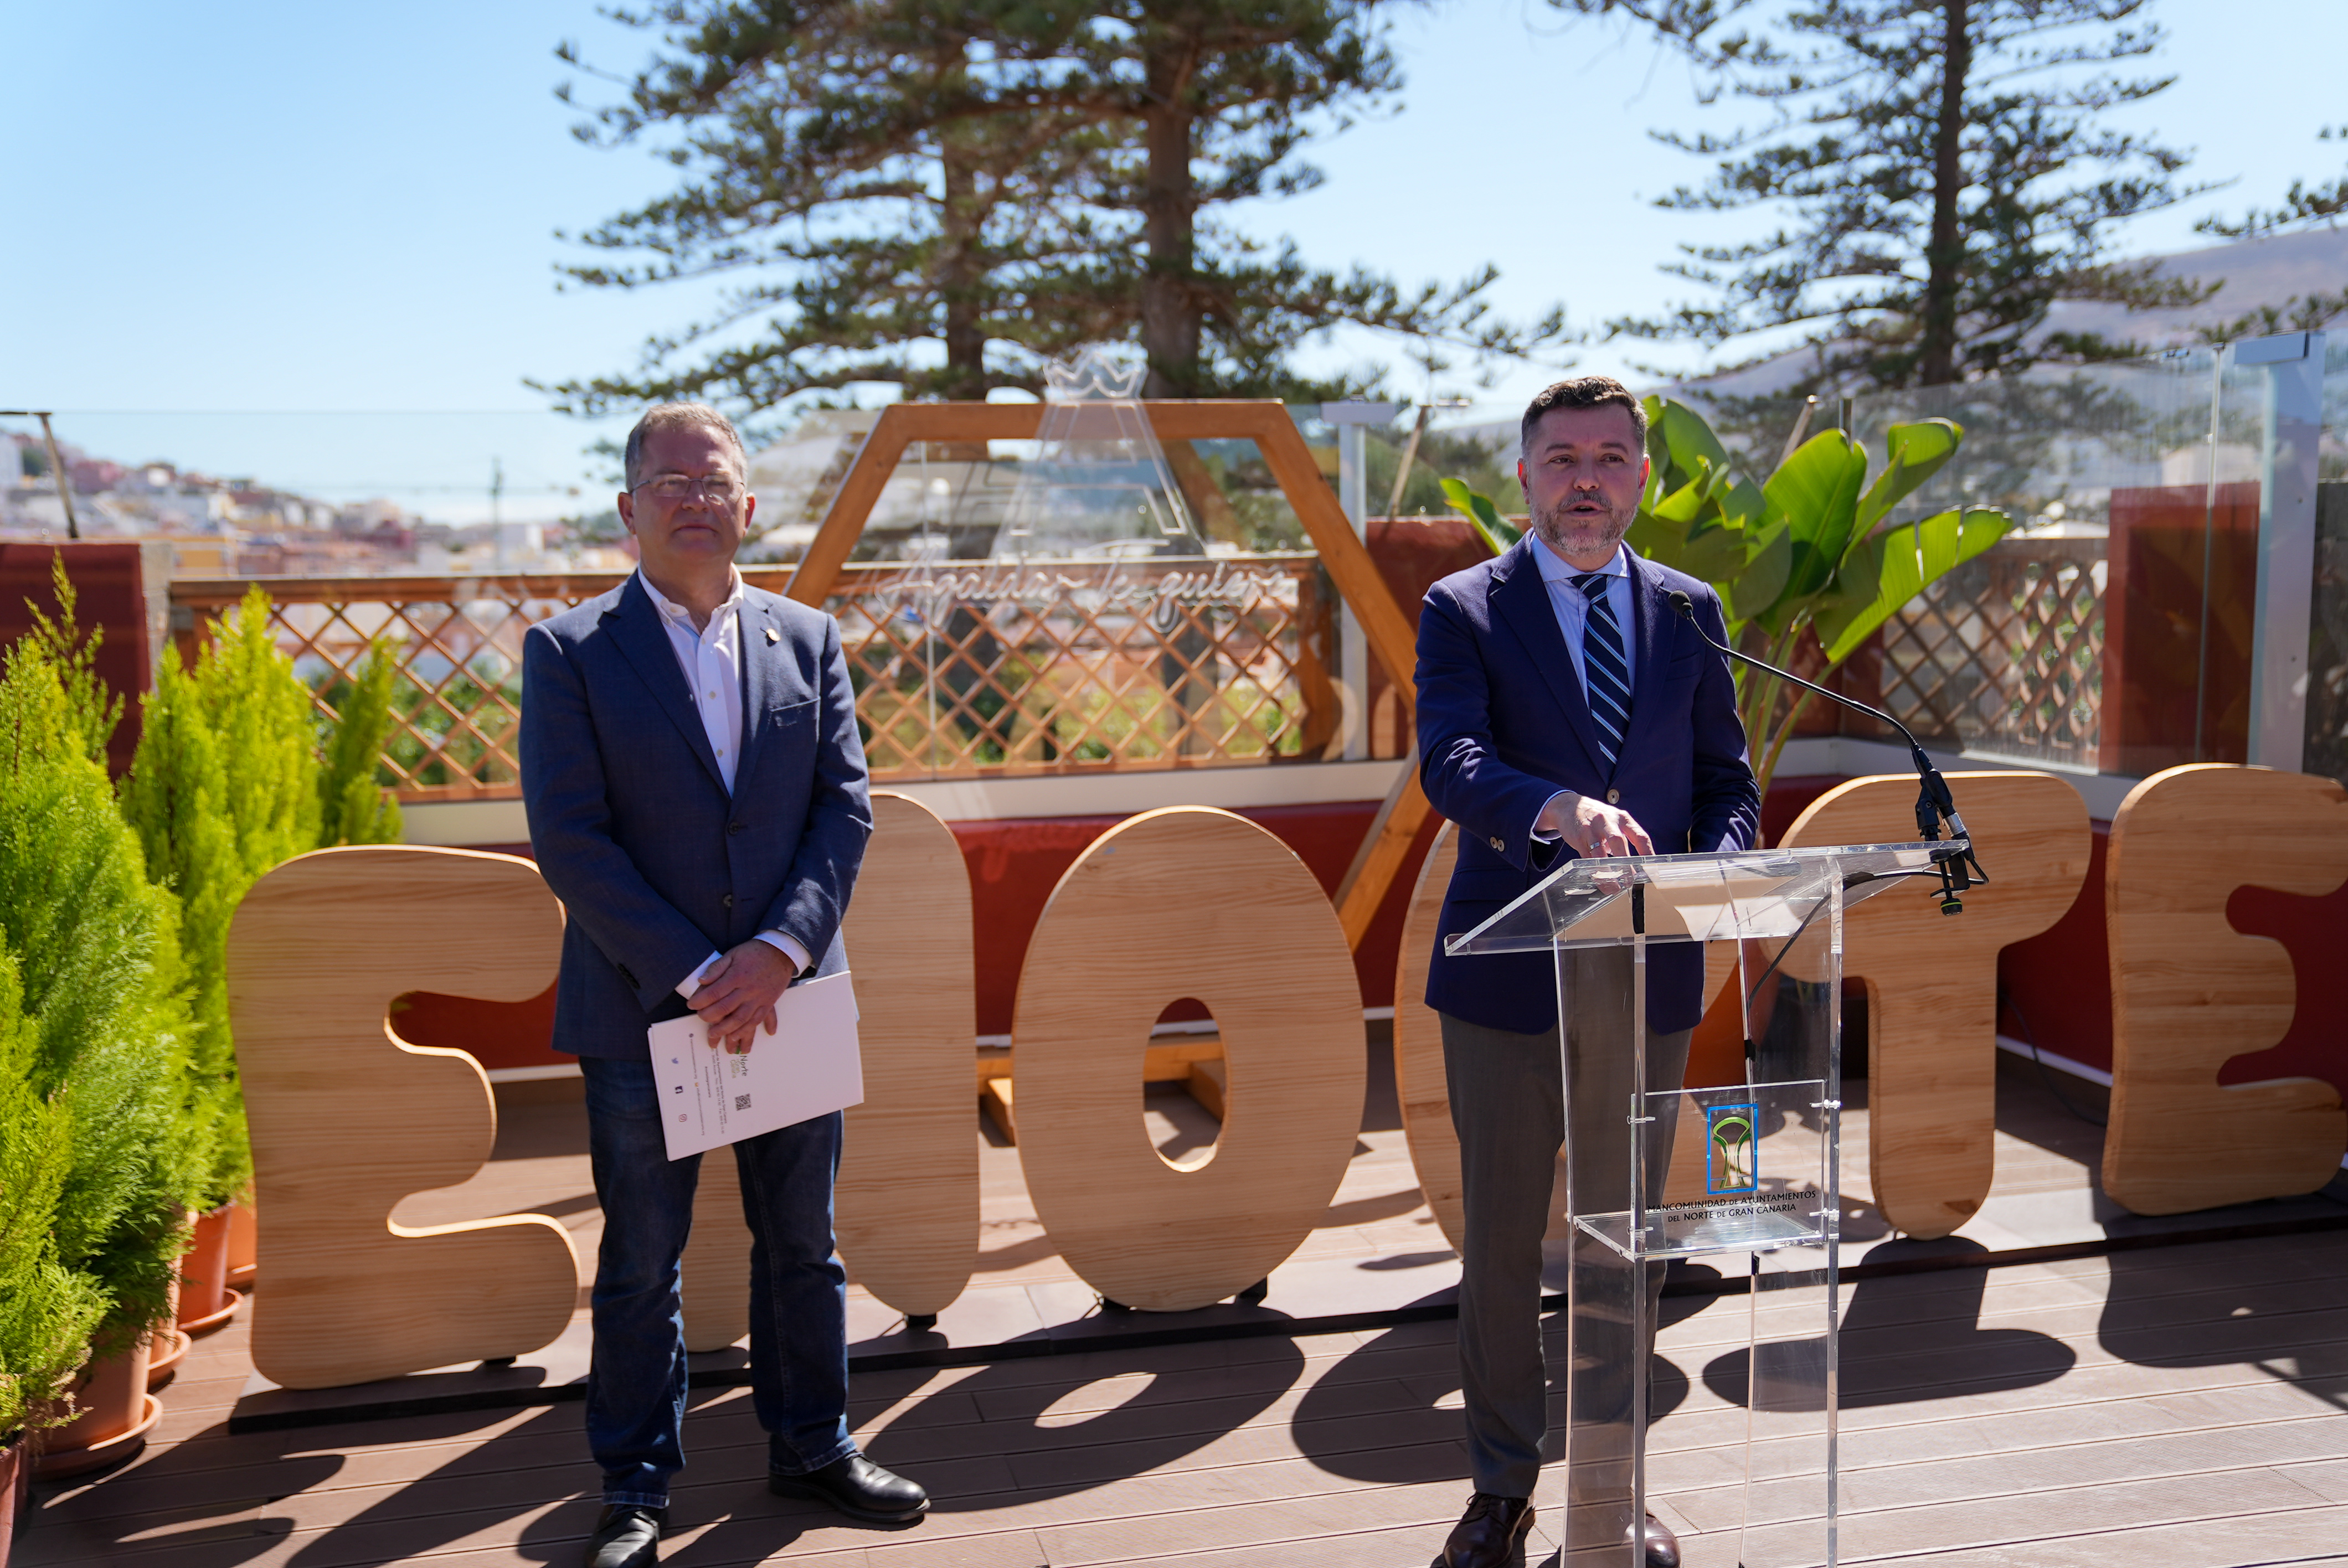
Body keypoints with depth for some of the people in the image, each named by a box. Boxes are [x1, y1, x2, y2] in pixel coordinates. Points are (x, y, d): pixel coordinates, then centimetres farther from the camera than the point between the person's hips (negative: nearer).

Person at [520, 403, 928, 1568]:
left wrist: (780, 949, -13)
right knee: (639, 1265, 8)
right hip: (641, 1012, -3)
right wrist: (690, 975, -16)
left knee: (802, 1244, 14)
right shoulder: (569, 651, -3)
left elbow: (847, 807, 1)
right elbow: (569, 838, -10)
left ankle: (811, 1448, 32)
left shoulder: (809, 641, 7)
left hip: (786, 996, 3)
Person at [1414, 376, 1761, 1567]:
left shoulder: (1689, 612, 10)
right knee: (1501, 1244, 8)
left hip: (1647, 975, 3)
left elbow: (1728, 781, 11)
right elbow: (1448, 762, -17)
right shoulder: (1465, 609, -1)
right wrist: (1559, 808, -37)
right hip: (1509, 975, -2)